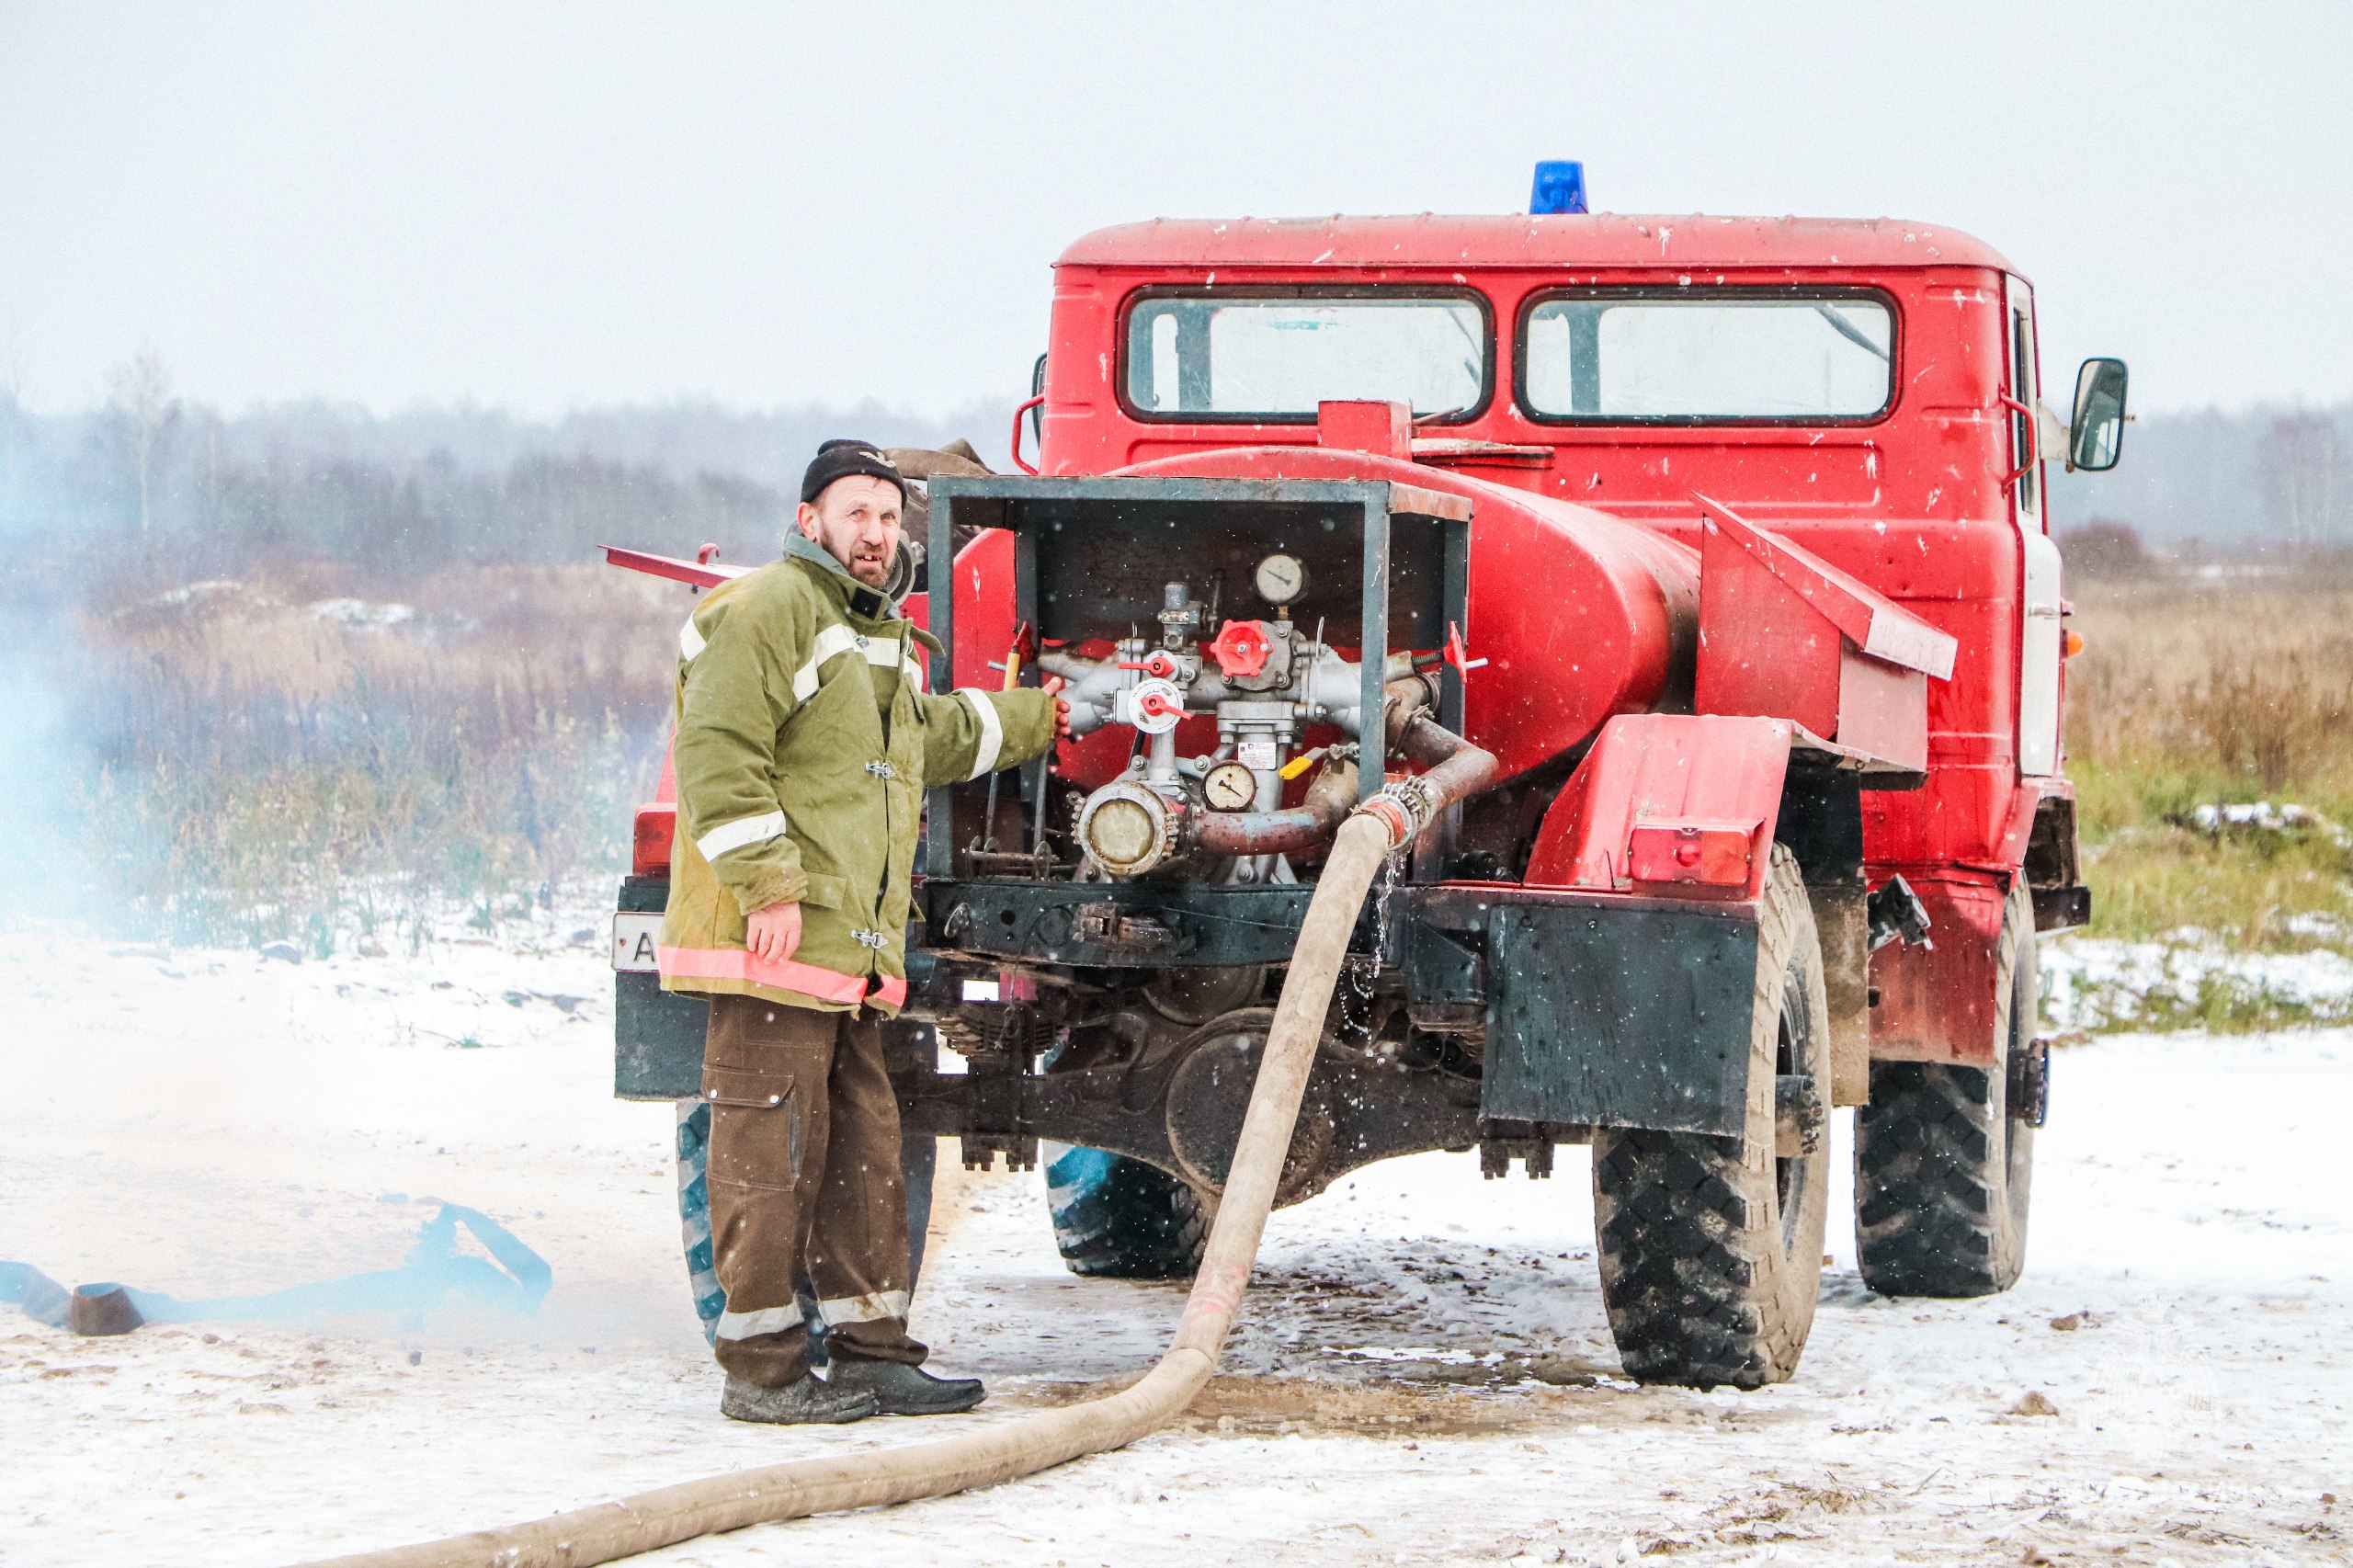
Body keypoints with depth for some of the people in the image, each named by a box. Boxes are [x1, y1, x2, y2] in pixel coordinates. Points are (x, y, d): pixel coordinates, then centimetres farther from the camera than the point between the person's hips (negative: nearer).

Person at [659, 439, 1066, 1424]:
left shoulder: (881, 640, 25)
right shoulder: (763, 612, -8)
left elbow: (937, 736, 45)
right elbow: (718, 755, -19)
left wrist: (1037, 717, 53)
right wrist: (768, 886, -23)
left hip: (852, 953, 10)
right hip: (772, 944, -10)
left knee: (864, 1152, 12)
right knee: (771, 1152, -8)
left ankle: (870, 1352, 18)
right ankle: (762, 1370, -5)